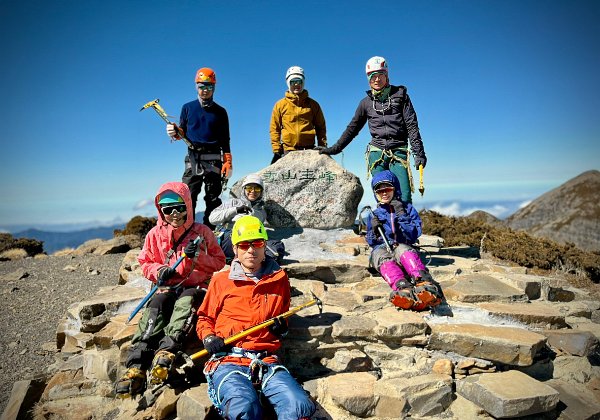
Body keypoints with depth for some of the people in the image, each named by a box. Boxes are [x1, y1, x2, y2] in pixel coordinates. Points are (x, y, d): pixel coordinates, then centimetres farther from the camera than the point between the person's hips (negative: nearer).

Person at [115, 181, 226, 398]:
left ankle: (167, 350, -51)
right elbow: (145, 262, 16)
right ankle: (136, 366, -37)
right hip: (167, 286, 2)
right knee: (155, 307, -28)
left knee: (186, 302, -35)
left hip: (196, 286, -1)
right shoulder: (155, 234, 11)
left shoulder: (202, 232, 5)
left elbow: (219, 262, 5)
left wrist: (198, 256, -14)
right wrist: (159, 271, -7)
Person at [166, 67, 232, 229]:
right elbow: (183, 132, 17)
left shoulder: (220, 111, 10)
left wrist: (228, 163, 2)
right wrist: (175, 132, -7)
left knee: (213, 197, 3)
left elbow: (225, 140, 9)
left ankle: (211, 229, 9)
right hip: (193, 157, 1)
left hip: (213, 158, 0)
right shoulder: (188, 108, 12)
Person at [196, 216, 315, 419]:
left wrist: (282, 326, 8)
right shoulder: (221, 280, 12)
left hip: (266, 360, 2)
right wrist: (208, 338, 2)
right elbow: (204, 318, 22)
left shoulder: (280, 279, 17)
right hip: (227, 359, -1)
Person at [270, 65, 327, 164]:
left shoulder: (313, 104, 12)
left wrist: (323, 147, 4)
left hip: (309, 150, 1)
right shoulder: (280, 105, 10)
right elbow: (275, 128, 8)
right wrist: (276, 150, -1)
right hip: (288, 150, -1)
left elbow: (320, 127, 14)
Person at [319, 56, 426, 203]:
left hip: (398, 152, -2)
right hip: (376, 153, 2)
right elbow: (352, 128, 19)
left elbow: (412, 126, 2)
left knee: (404, 198, -11)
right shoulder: (366, 102, 12)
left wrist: (419, 152, -7)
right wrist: (335, 148, 17)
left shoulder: (400, 95, 6)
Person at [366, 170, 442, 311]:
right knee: (384, 259, -39)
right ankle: (402, 287, -69)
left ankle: (425, 283, -67)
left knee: (405, 252, -40)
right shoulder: (374, 215, 22)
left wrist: (401, 216, -8)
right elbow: (371, 242, 18)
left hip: (402, 246, -1)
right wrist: (374, 230, -4)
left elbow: (414, 235, 3)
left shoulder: (407, 208, 16)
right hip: (381, 248, 1)